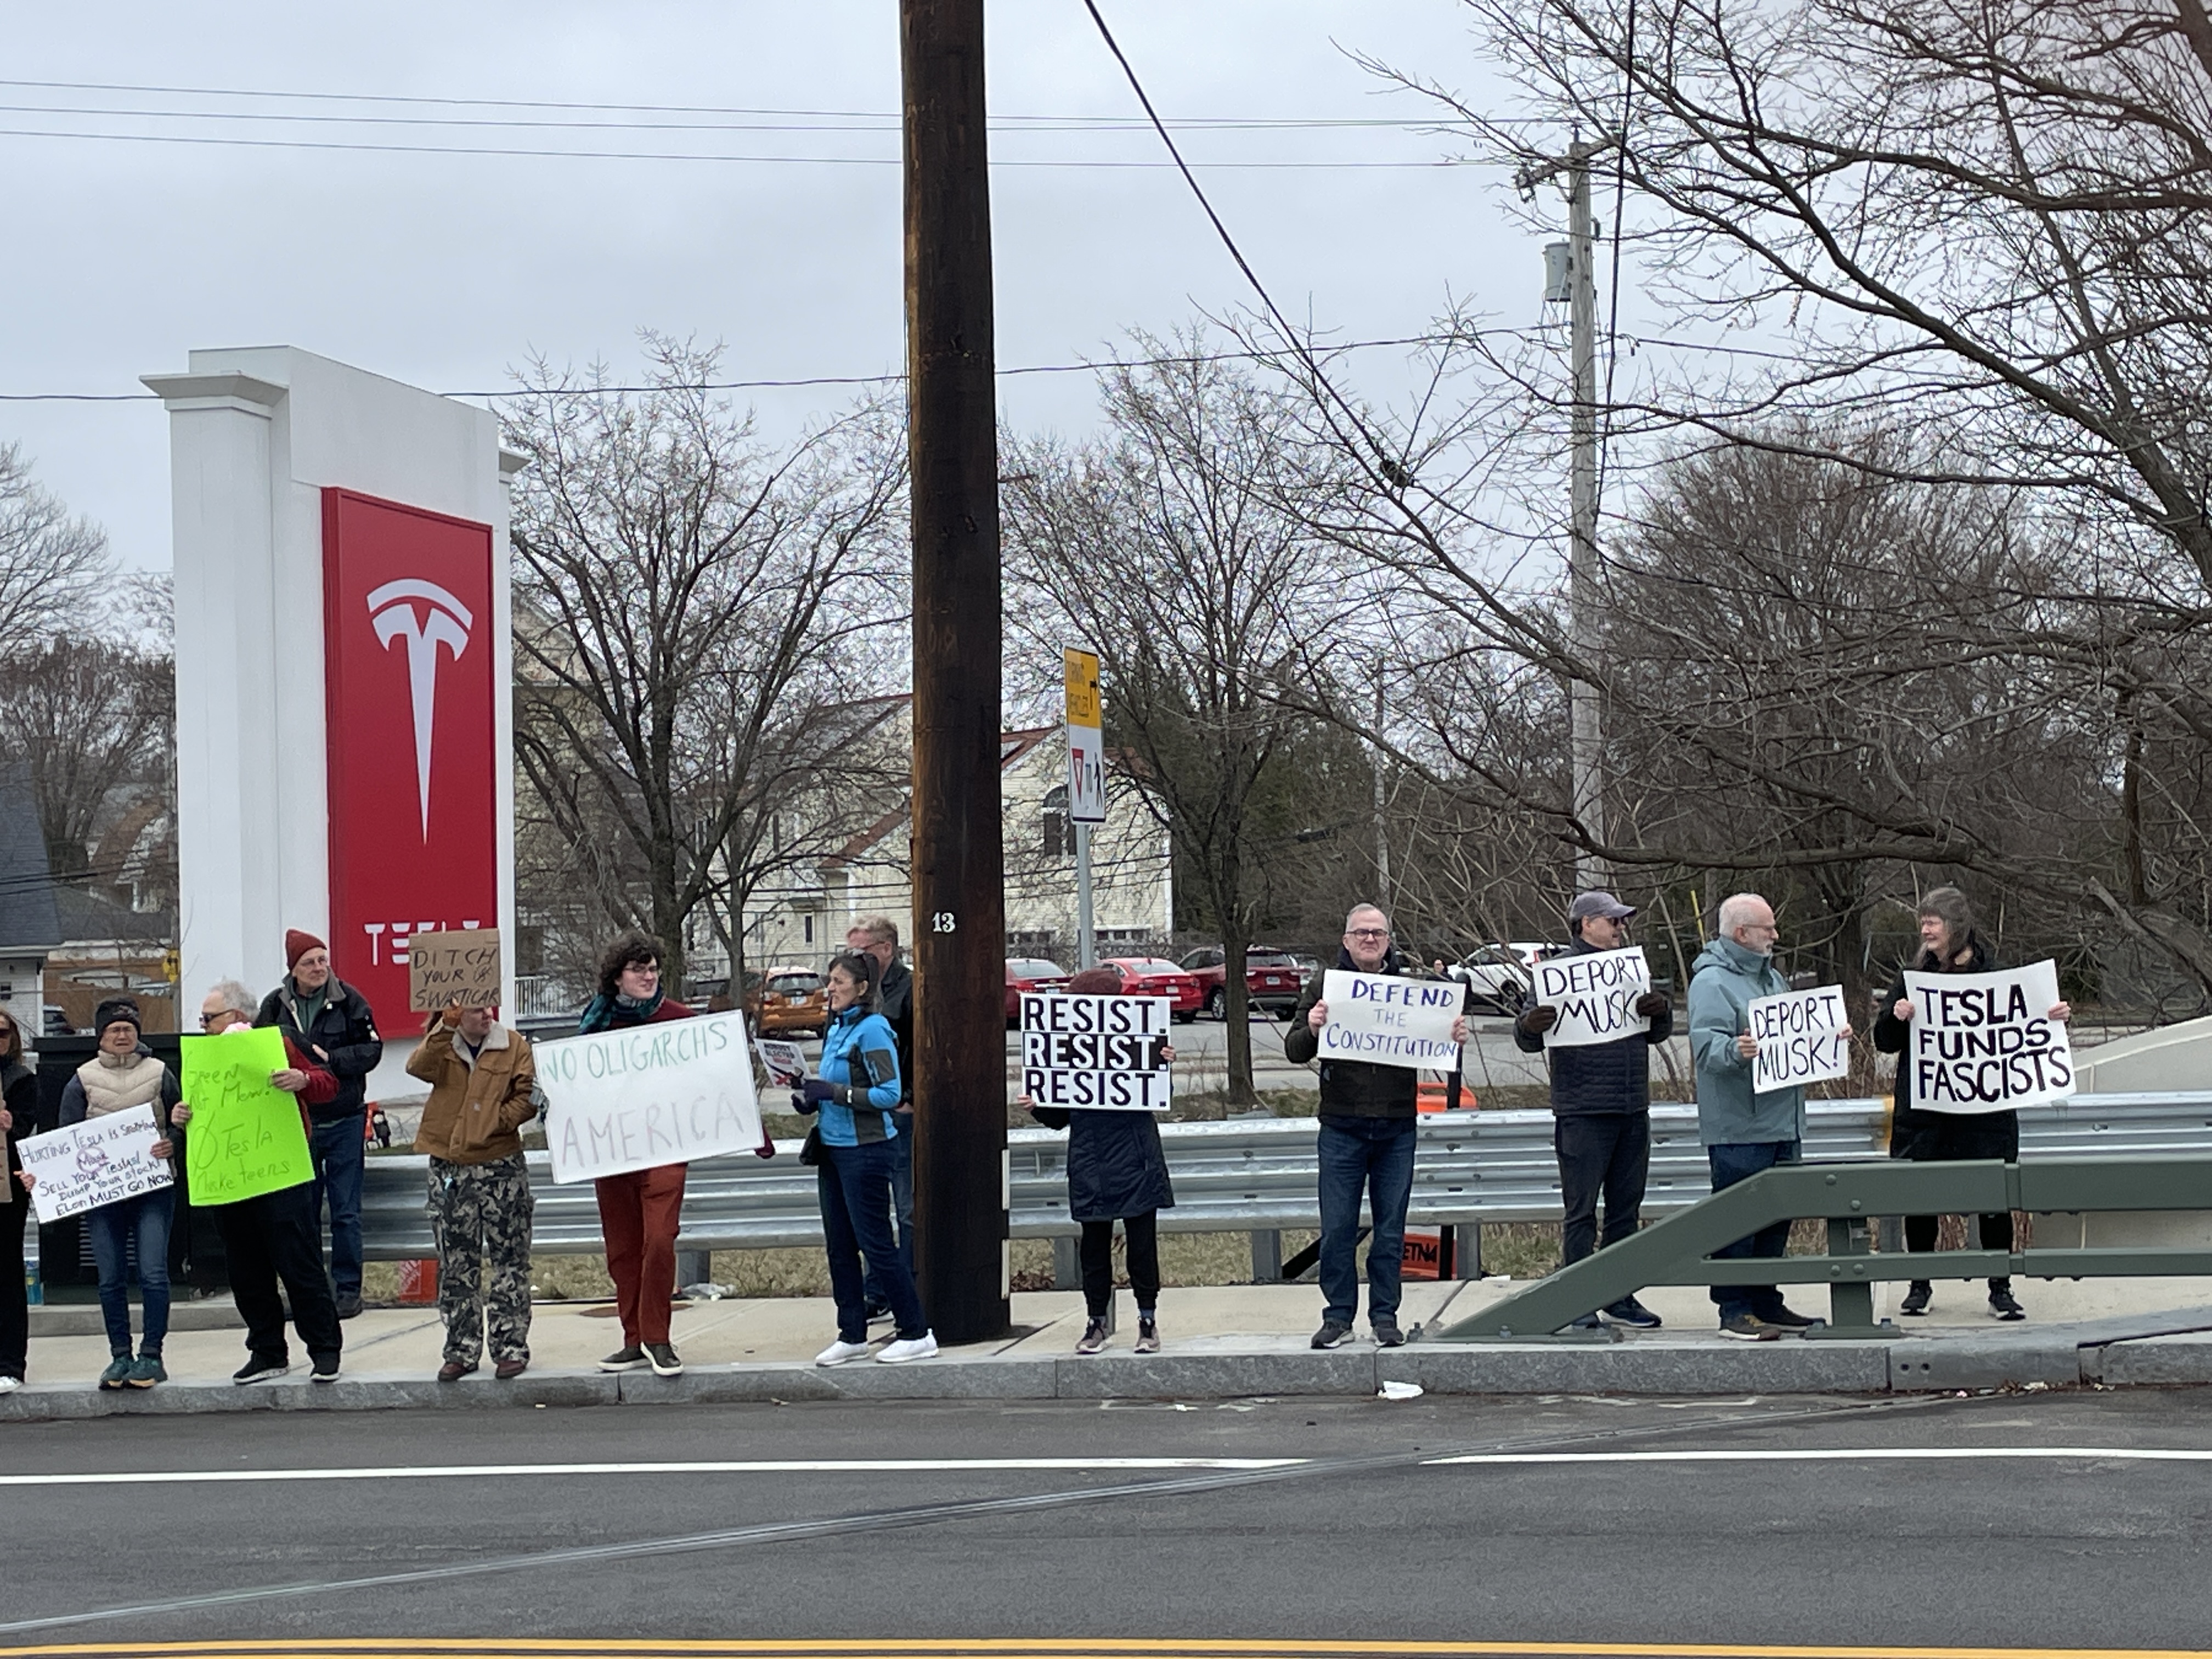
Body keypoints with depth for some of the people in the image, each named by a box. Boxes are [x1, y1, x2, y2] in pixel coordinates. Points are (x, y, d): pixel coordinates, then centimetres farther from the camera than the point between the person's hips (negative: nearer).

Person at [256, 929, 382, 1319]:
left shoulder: (349, 1001, -4)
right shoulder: (274, 1006, 0)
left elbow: (372, 1049, -4)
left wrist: (330, 1059, -15)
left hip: (344, 1121, -2)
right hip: (295, 1122, 2)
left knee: (346, 1212, 2)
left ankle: (348, 1288, 10)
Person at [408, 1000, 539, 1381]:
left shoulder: (514, 1046, 1)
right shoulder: (441, 1046, 6)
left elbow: (528, 1096, -4)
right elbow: (418, 1067, -16)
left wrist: (495, 1121, -17)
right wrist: (446, 1028, -25)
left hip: (501, 1167, -2)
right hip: (449, 1170, 2)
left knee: (510, 1261, -1)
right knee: (456, 1267, 7)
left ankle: (511, 1347, 6)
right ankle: (461, 1350, 14)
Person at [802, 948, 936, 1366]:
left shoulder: (872, 1030, -14)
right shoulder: (836, 1029, 12)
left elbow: (889, 1094, -19)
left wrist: (835, 1093, -22)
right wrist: (813, 1099, 4)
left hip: (864, 1149, -9)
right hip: (833, 1145, 9)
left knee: (875, 1242, -4)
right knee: (839, 1245, 10)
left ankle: (916, 1333, 4)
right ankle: (852, 1334, 18)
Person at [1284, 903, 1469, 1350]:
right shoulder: (1325, 983, 3)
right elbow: (1294, 1051, 0)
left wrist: (1456, 1038, -12)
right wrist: (1311, 1030, -22)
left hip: (1397, 1128, 1)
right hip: (1342, 1126, -1)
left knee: (1391, 1229, 6)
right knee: (1337, 1229, 1)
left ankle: (1384, 1315, 15)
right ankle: (1339, 1315, 11)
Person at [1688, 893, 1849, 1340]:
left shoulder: (1772, 977, 19)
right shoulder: (1711, 982, -10)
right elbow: (1706, 1046, -22)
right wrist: (1736, 1050, -41)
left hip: (1781, 1124, 9)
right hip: (1737, 1129, -9)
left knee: (1775, 1218, 13)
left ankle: (1766, 1303, 22)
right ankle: (1735, 1311, -2)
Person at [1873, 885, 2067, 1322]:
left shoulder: (1994, 976, 1)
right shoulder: (1912, 978, 6)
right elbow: (1884, 1041, 7)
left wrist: (2053, 1019, -12)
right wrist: (1896, 1017, -13)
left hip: (1984, 1110, -2)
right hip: (1923, 1110, 2)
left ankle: (2001, 1289, 11)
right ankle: (1920, 1285, 20)